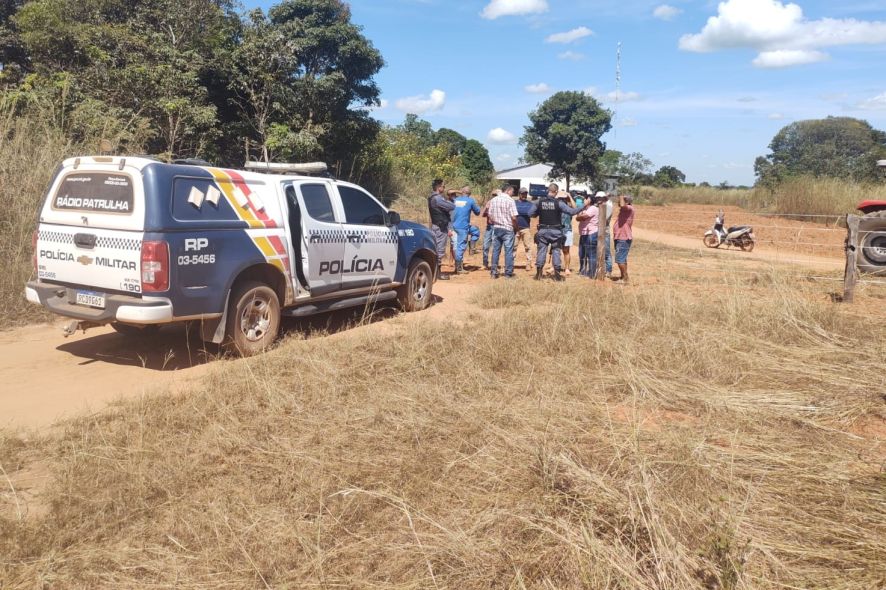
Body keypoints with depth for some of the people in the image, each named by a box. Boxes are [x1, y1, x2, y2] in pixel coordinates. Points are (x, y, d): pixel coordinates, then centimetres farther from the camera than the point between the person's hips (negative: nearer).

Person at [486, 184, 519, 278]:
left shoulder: (493, 200, 7)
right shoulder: (510, 200, -10)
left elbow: (489, 215, 8)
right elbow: (513, 217, -14)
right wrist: (516, 227, 0)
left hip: (496, 228, 5)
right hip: (507, 229, -5)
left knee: (495, 250, 10)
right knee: (508, 251, 2)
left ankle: (494, 272, 12)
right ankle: (508, 273, 4)